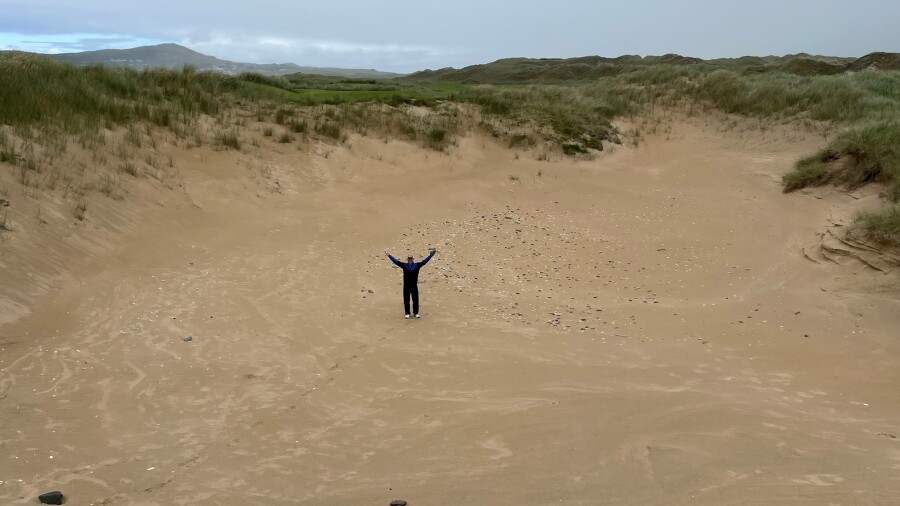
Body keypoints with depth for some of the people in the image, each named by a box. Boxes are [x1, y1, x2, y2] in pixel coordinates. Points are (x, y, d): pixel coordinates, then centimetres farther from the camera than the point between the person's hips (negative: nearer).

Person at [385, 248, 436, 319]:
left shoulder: (417, 265, 2)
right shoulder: (404, 265, 2)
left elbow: (424, 261, -1)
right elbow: (396, 261, 1)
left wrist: (430, 255, -8)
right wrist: (389, 256, -4)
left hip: (414, 286, 0)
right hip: (406, 286, 0)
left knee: (415, 300, 5)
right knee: (406, 300, 4)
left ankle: (416, 313, 18)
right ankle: (407, 313, 14)